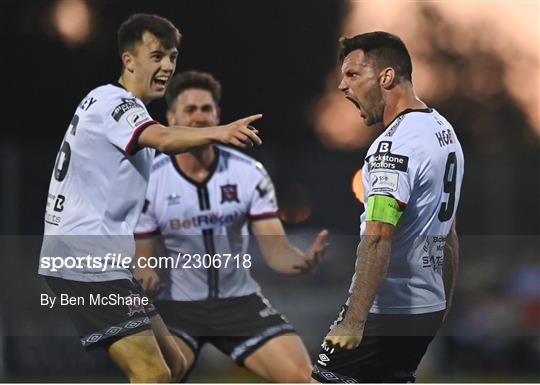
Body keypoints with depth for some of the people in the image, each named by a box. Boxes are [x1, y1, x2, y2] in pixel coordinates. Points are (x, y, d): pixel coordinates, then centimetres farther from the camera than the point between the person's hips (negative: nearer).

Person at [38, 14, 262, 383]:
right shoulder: (111, 100, -13)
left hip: (99, 260, 11)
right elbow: (162, 138, -34)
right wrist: (218, 132, -51)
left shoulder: (106, 101, 20)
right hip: (86, 260, -11)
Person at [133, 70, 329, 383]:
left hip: (240, 300, 2)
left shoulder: (250, 173, -5)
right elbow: (142, 257, -2)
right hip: (177, 304, -2)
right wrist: (146, 275, -28)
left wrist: (302, 261, -33)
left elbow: (275, 247, -9)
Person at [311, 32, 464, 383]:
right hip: (428, 307, 9)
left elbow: (378, 237, -27)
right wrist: (444, 307, 27)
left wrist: (354, 320, -31)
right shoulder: (444, 130, 14)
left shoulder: (395, 145, -17)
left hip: (384, 310, -9)